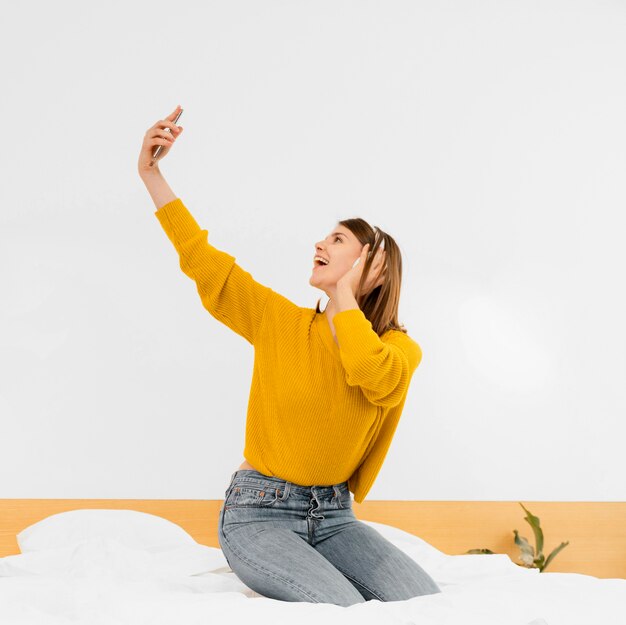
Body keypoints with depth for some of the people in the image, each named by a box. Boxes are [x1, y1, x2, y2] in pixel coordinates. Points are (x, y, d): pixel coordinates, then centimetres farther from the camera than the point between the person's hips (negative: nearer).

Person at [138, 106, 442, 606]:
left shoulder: (401, 349, -2)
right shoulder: (280, 321, 0)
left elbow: (372, 375, -27)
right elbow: (204, 260, -4)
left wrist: (344, 291, -14)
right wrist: (151, 174, -9)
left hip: (334, 515, 3)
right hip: (259, 511, -2)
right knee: (347, 613, -26)